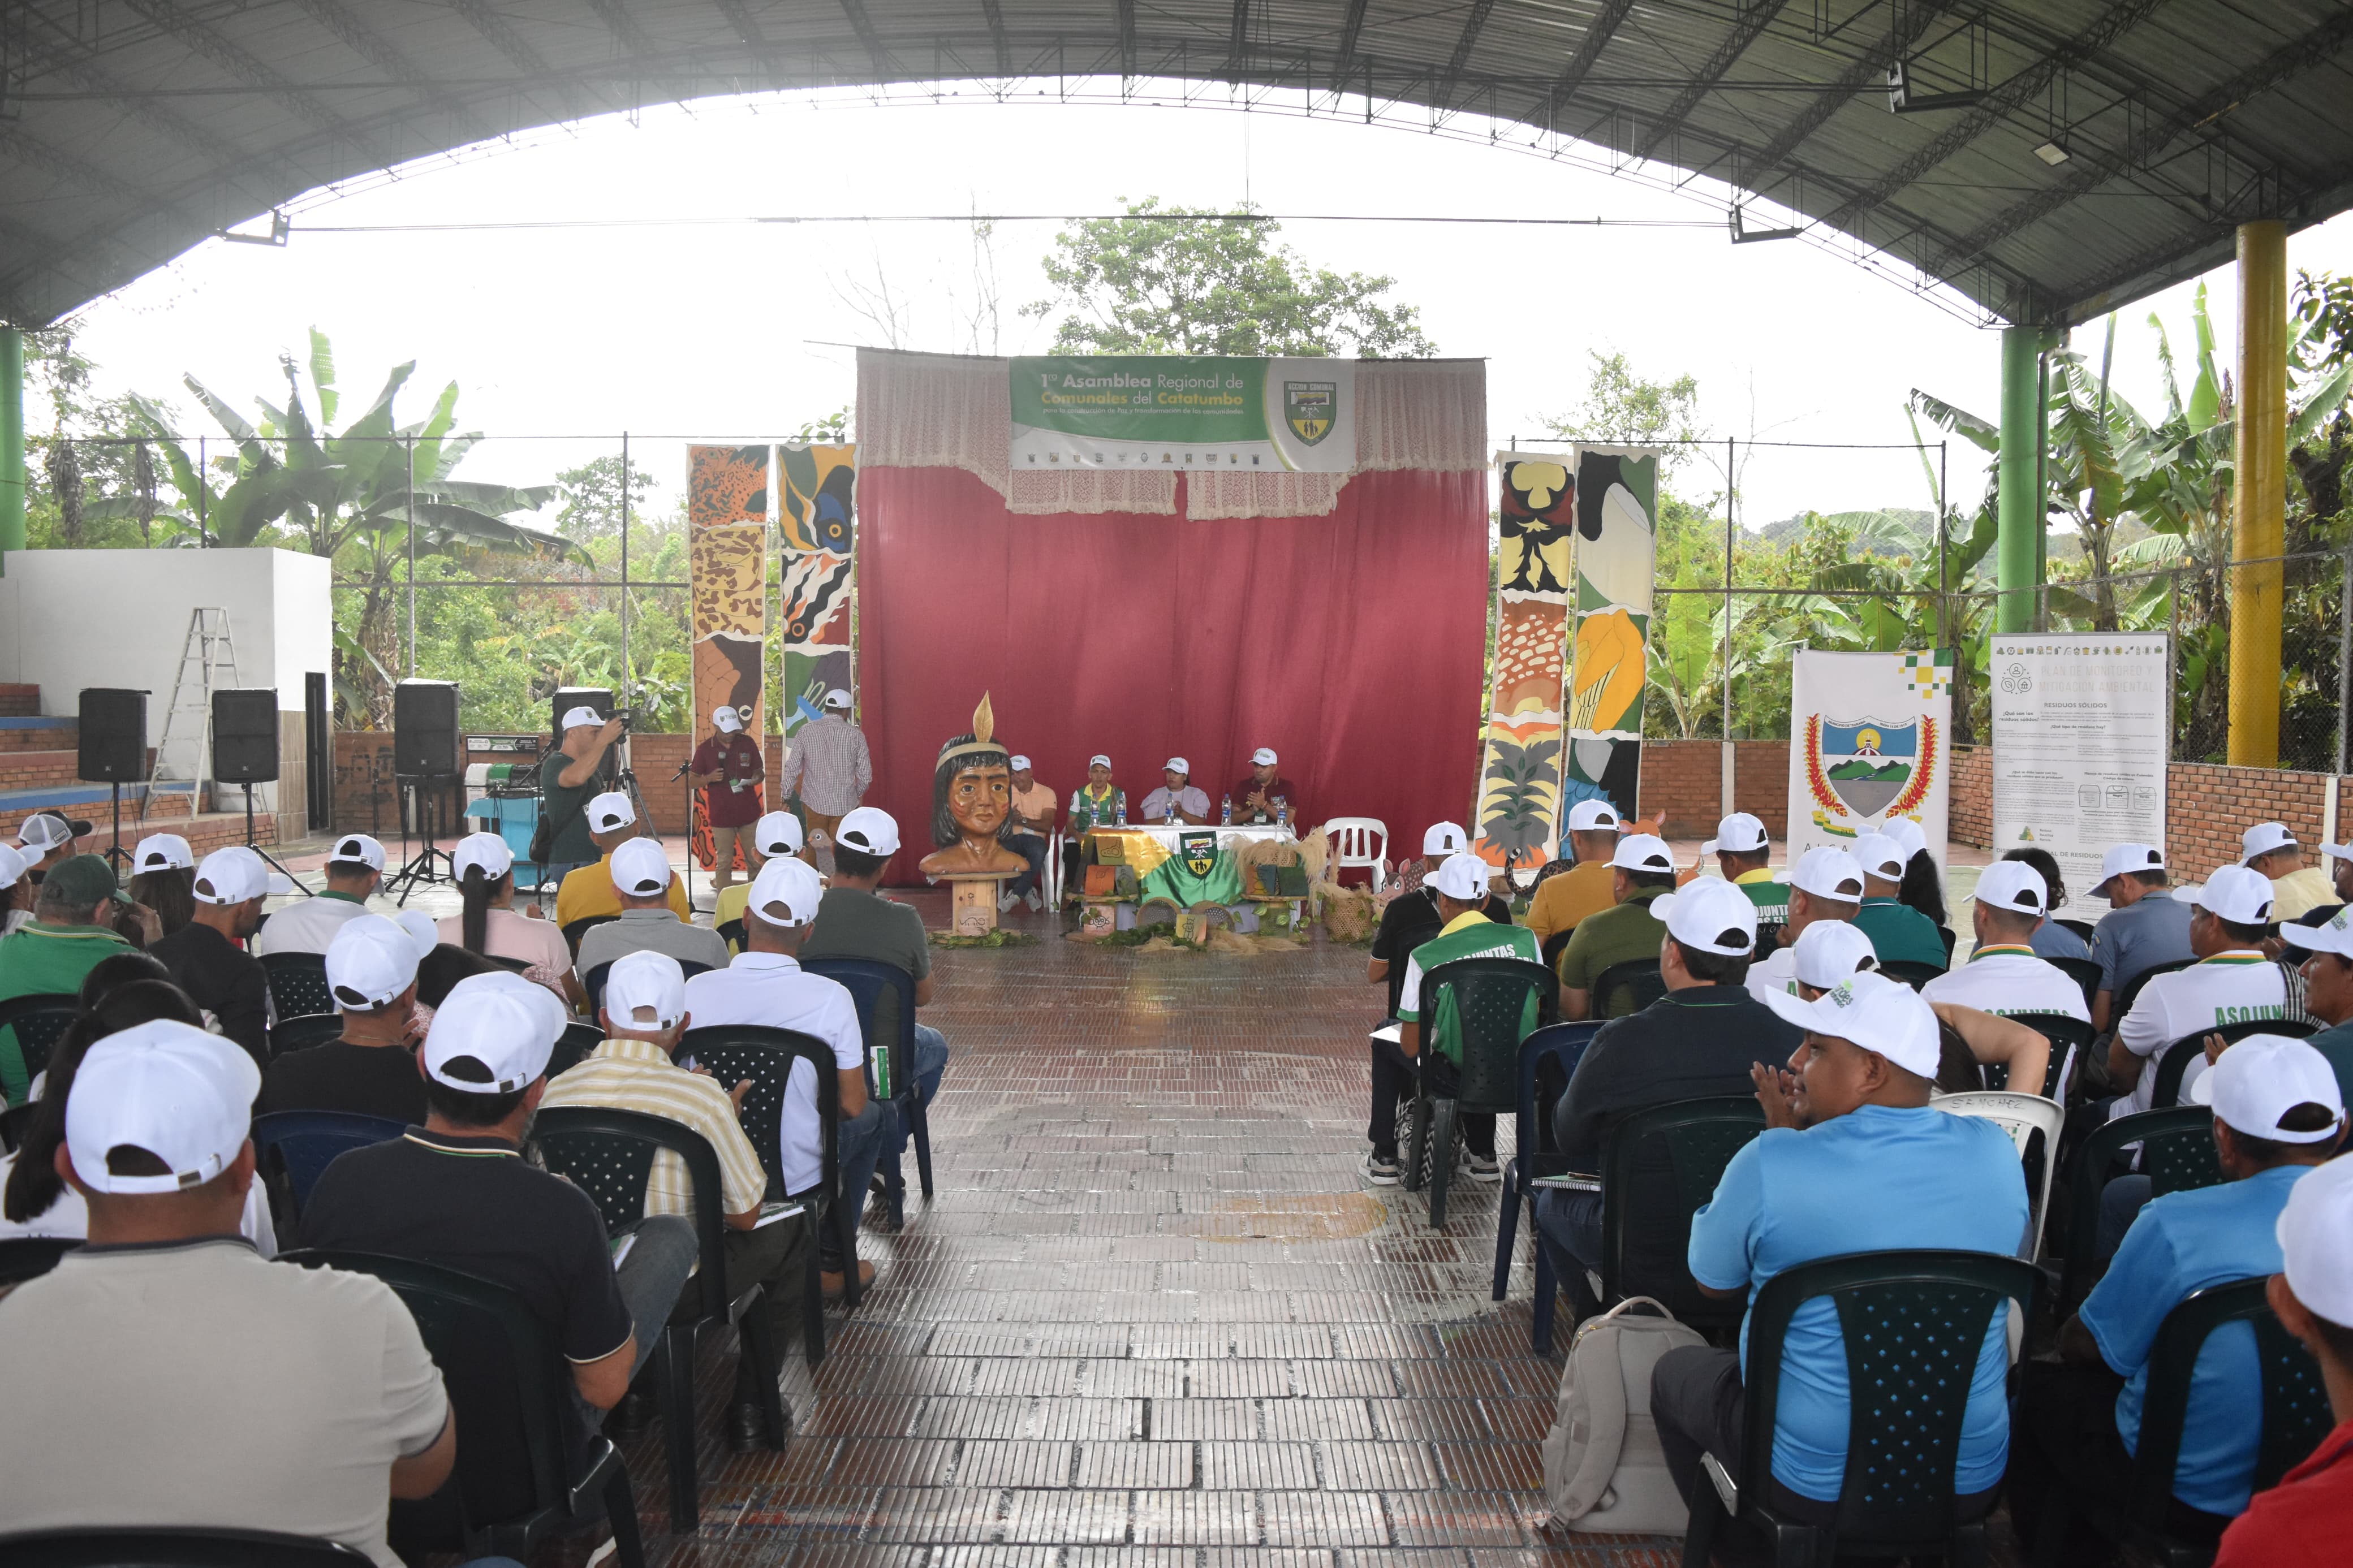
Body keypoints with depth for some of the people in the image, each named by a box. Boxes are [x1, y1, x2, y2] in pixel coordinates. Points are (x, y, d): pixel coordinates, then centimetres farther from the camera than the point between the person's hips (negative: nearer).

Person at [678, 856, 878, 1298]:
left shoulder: (696, 990, -13)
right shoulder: (830, 998, -20)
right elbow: (851, 1106, -12)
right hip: (797, 1175, -4)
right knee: (878, 1113, 25)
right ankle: (829, 1261, 27)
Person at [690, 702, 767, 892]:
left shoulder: (748, 743, 3)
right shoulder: (705, 749, -2)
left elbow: (759, 771, 12)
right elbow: (691, 782, 2)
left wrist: (757, 777, -12)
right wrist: (709, 778, -19)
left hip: (749, 813, 2)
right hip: (721, 816, -2)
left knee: (756, 861, 6)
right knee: (724, 863, 3)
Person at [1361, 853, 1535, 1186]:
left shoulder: (1426, 956, -15)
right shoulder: (1524, 938, -6)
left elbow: (1411, 1046, -10)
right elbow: (1536, 1005, 9)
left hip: (1455, 1077, -4)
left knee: (1385, 1043, 24)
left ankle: (1384, 1158, 30)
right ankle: (1483, 1155, 42)